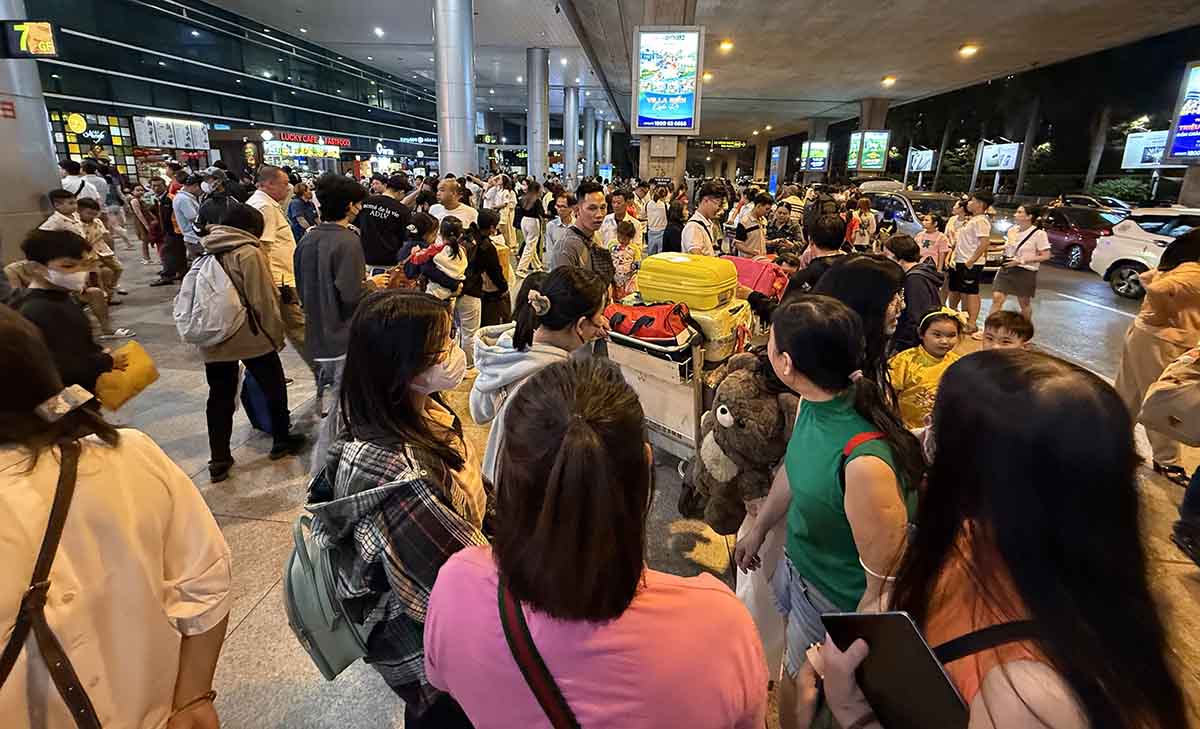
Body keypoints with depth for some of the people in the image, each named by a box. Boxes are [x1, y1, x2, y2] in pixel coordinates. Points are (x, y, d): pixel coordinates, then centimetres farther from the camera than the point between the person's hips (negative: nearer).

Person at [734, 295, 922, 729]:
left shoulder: (864, 464, -39)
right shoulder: (813, 402, -15)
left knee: (809, 689, 20)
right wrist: (758, 529, 19)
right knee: (792, 674, 29)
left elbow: (883, 589, -27)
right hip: (795, 564, 7)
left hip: (835, 601, -6)